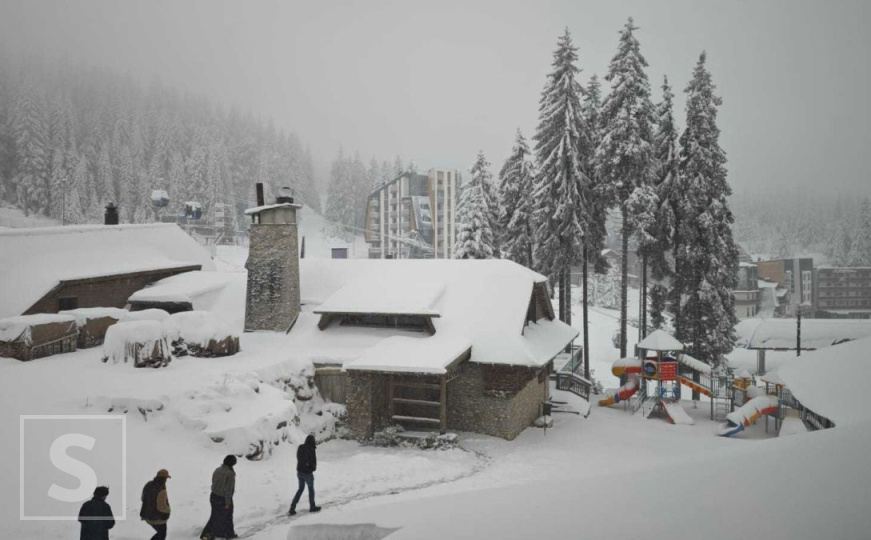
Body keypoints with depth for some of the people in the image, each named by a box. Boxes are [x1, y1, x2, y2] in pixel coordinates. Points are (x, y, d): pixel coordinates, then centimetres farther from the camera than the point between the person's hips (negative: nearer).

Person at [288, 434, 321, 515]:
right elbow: (313, 460, -15)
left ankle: (292, 508, 11)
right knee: (311, 489, 14)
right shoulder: (310, 449, -22)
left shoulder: (300, 447, -1)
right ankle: (312, 507, 28)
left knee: (300, 488, 18)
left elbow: (298, 458, 7)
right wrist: (314, 467, 7)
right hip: (307, 472, -6)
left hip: (299, 471, 6)